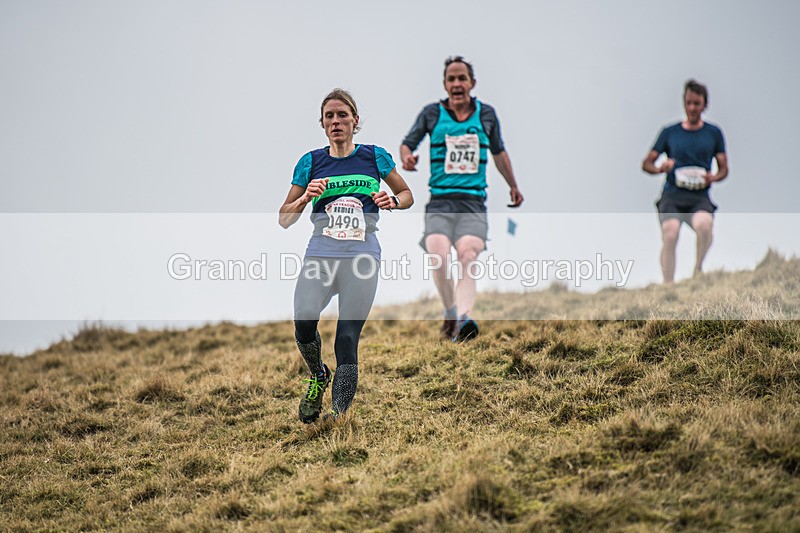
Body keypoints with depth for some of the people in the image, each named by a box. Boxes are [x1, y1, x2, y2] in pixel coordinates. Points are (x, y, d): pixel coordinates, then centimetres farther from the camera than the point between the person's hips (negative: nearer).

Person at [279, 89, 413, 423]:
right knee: (304, 320, -23)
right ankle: (318, 376, 7)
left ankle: (339, 417, -4)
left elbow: (407, 195, 21)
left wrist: (393, 201, -2)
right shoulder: (311, 162, 9)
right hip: (320, 254, 0)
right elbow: (284, 219, 11)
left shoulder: (374, 157, 8)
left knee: (347, 340, -8)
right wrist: (305, 197, -8)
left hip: (362, 258, 0)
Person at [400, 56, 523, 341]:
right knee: (438, 256, -23)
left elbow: (499, 152, 25)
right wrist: (406, 157, -13)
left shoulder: (486, 114, 11)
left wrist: (513, 186, 30)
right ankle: (450, 311, 0)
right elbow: (407, 143, 11)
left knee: (468, 256, -25)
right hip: (439, 202, 0)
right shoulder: (432, 113, 7)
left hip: (473, 203, 0)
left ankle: (462, 318, -40)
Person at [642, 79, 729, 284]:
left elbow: (724, 169, 16)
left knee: (704, 223, -34)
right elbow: (646, 163, 14)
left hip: (700, 196, 0)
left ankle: (698, 268, -8)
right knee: (670, 232, -29)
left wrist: (713, 178, -7)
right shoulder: (670, 132, 14)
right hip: (672, 193, 0)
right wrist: (660, 168, -8)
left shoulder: (714, 132, 15)